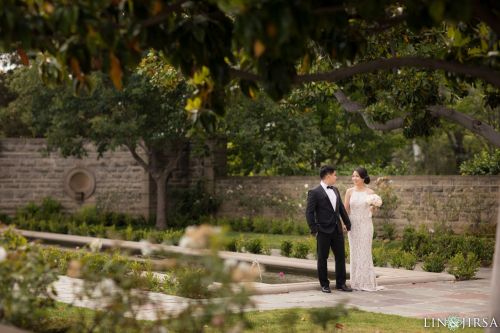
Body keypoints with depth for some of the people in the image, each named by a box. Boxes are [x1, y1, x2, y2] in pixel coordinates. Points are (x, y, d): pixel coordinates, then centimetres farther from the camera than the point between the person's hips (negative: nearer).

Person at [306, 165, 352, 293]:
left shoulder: (335, 190, 12)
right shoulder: (314, 192, -8)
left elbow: (341, 208, 18)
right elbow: (309, 213, -9)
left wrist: (348, 224, 17)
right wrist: (314, 230, -13)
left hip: (337, 230, 6)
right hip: (324, 231, -6)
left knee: (341, 257, 7)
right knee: (322, 258, 4)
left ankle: (341, 283, 16)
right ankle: (324, 285, 13)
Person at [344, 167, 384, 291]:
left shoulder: (370, 192, -2)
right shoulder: (350, 191, 3)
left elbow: (370, 210, 6)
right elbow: (346, 209, 6)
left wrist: (374, 206, -14)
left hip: (365, 224, -2)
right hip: (353, 224, 2)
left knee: (365, 252, -2)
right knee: (354, 252, 5)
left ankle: (367, 282, 5)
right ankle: (356, 282, 11)